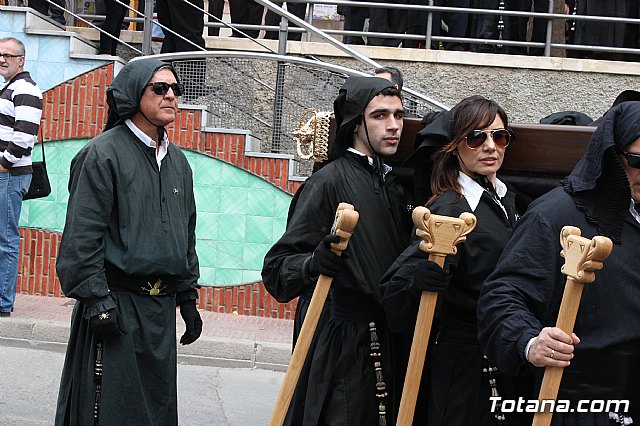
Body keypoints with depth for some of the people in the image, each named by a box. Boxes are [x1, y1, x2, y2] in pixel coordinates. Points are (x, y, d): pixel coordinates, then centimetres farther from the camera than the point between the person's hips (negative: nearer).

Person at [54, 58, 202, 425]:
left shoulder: (178, 161, 14)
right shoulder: (104, 153, -9)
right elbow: (82, 235, -14)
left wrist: (188, 297, 18)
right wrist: (96, 299, -18)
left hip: (161, 306, 7)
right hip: (115, 301, -7)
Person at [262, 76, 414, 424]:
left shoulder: (398, 183, 15)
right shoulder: (329, 181, -8)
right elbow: (277, 268, -13)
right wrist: (315, 262, -31)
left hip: (395, 345, 7)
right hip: (348, 352, -7)